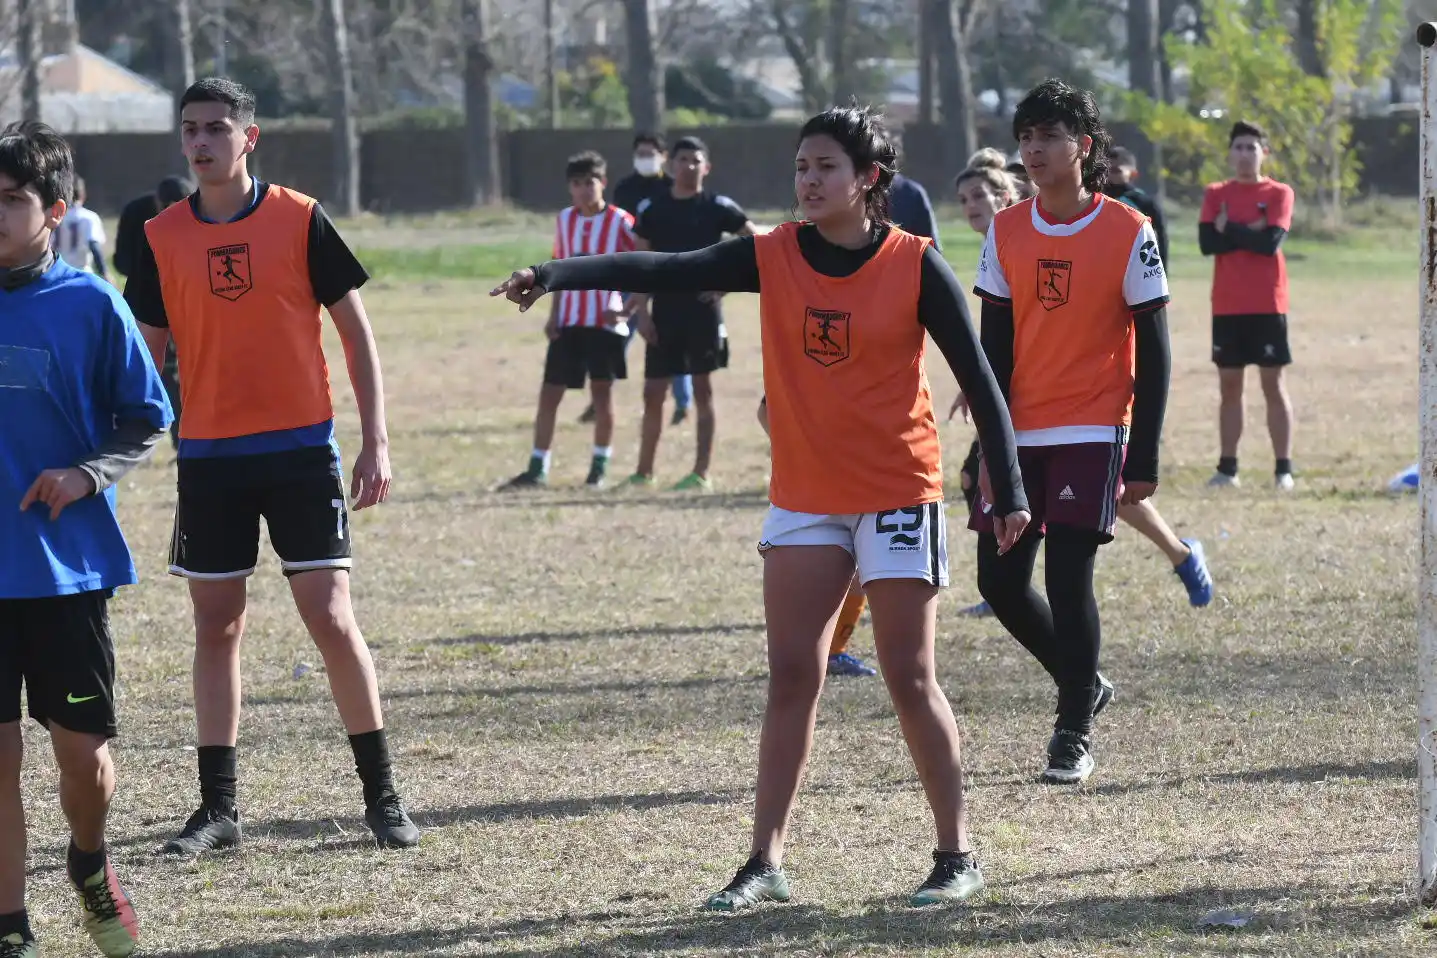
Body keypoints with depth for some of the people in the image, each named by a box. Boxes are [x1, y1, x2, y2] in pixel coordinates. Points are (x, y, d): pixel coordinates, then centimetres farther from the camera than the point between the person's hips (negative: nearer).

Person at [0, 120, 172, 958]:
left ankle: (91, 863, 34)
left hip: (69, 564, -1)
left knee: (83, 749, 3)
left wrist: (87, 474, -14)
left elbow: (147, 421, 2)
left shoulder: (91, 306, -4)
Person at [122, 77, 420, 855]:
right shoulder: (162, 238, 3)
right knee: (216, 627, 7)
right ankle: (218, 807, 13)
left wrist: (375, 442, -4)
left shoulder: (299, 220, -4)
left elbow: (355, 330, 0)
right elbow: (149, 350, 11)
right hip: (208, 459, 3)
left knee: (331, 618, -6)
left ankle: (382, 793, 5)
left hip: (300, 450, -3)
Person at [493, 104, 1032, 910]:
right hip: (804, 499, 4)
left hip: (898, 495, -4)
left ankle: (958, 857, 8)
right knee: (791, 677, 1)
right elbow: (664, 271, -11)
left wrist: (1009, 491, -9)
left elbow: (977, 377, -6)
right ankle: (767, 862, 4)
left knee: (911, 678, -2)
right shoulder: (774, 257, -2)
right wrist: (555, 276, -22)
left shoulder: (916, 266, -10)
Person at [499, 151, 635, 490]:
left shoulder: (620, 223, -7)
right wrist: (553, 315, 8)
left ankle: (599, 467, 13)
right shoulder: (565, 221, 8)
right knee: (549, 392, 2)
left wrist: (628, 307, -16)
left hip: (605, 321, -4)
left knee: (602, 391, 2)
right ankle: (537, 469, 6)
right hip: (568, 322, 4)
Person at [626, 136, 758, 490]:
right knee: (653, 392, 5)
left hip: (703, 310, -2)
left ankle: (701, 471, 5)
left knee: (703, 390, 2)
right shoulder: (651, 209, 4)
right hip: (665, 310, 2)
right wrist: (641, 310, -1)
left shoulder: (717, 207, -2)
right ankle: (644, 471, 14)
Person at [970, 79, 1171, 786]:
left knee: (1067, 578, -10)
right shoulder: (1007, 232, 5)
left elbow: (1152, 354, -4)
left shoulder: (1128, 233, -6)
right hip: (1019, 435, 4)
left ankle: (1074, 732, 5)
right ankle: (1083, 686, 25)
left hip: (1094, 434, -4)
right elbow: (994, 347, 7)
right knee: (999, 581, 2)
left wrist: (1143, 459, -8)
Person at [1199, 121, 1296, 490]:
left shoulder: (1278, 194, 1)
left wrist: (1229, 228, -7)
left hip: (1268, 304, -3)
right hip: (1227, 305, 3)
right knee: (1229, 384, 6)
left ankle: (1283, 468, -1)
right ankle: (1227, 467, 10)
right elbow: (1207, 242, -6)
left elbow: (1271, 242, -14)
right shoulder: (1215, 194, 8)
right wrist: (1251, 231, -11)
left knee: (1273, 383, -2)